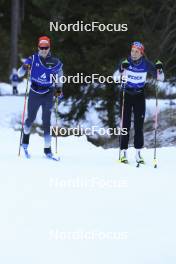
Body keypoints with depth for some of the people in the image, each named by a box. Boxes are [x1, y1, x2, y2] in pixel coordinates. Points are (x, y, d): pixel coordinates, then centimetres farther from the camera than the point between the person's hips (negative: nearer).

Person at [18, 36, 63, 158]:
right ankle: (26, 135, 43)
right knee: (31, 119, 11)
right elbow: (19, 74, -6)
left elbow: (59, 72, 15)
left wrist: (59, 88, 8)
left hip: (48, 95, 0)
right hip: (34, 94, 0)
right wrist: (24, 68, -28)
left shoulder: (54, 62, -5)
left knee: (46, 122, -5)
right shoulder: (32, 59, -7)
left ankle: (47, 148, -2)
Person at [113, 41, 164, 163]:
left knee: (139, 124, -2)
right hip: (126, 94, -1)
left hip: (139, 95, 1)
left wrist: (159, 69, -27)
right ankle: (123, 152, -1)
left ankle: (138, 152, 4)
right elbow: (115, 77, -23)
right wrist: (121, 69, -41)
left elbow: (160, 78, -6)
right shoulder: (126, 62, -13)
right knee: (125, 123, -5)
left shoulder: (146, 64, -9)